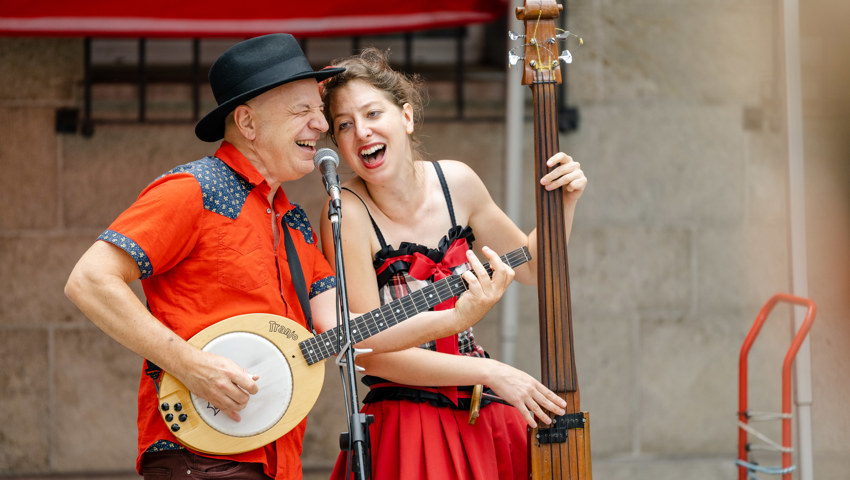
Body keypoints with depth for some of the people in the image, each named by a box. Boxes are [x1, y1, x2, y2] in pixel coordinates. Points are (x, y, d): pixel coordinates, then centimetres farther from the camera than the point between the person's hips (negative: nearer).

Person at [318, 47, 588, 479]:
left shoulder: (455, 183, 2)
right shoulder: (348, 213, -14)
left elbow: (531, 266, 19)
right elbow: (370, 352, -17)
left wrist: (563, 203, 1)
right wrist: (490, 372, -16)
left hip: (486, 418, 5)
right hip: (407, 432, -5)